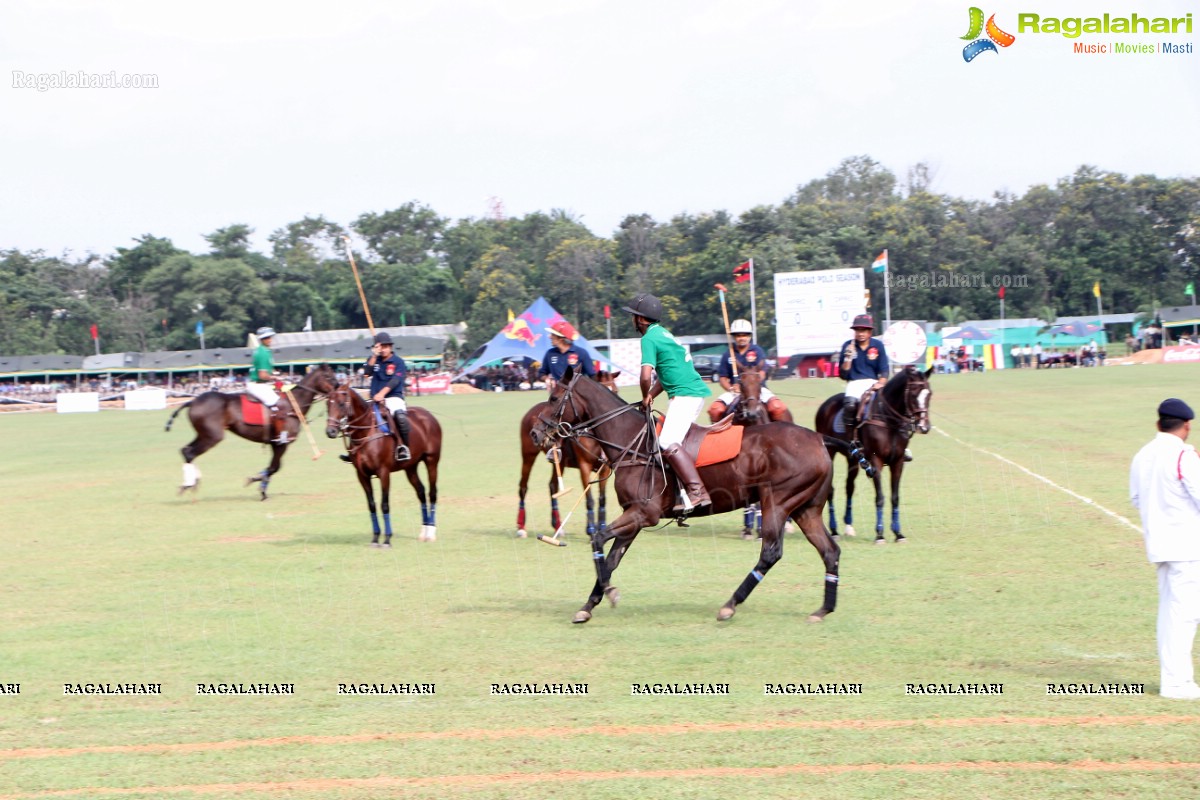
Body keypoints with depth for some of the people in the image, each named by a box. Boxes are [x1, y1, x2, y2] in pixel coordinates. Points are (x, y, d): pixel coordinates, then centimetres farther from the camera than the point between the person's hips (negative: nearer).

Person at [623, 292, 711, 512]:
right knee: (672, 437, 16)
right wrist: (651, 396, 16)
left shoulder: (649, 339, -10)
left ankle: (697, 492, -24)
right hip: (696, 390, 10)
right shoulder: (662, 333, 20)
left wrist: (646, 397, -3)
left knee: (668, 442, -17)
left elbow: (646, 376, -21)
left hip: (686, 394, -10)